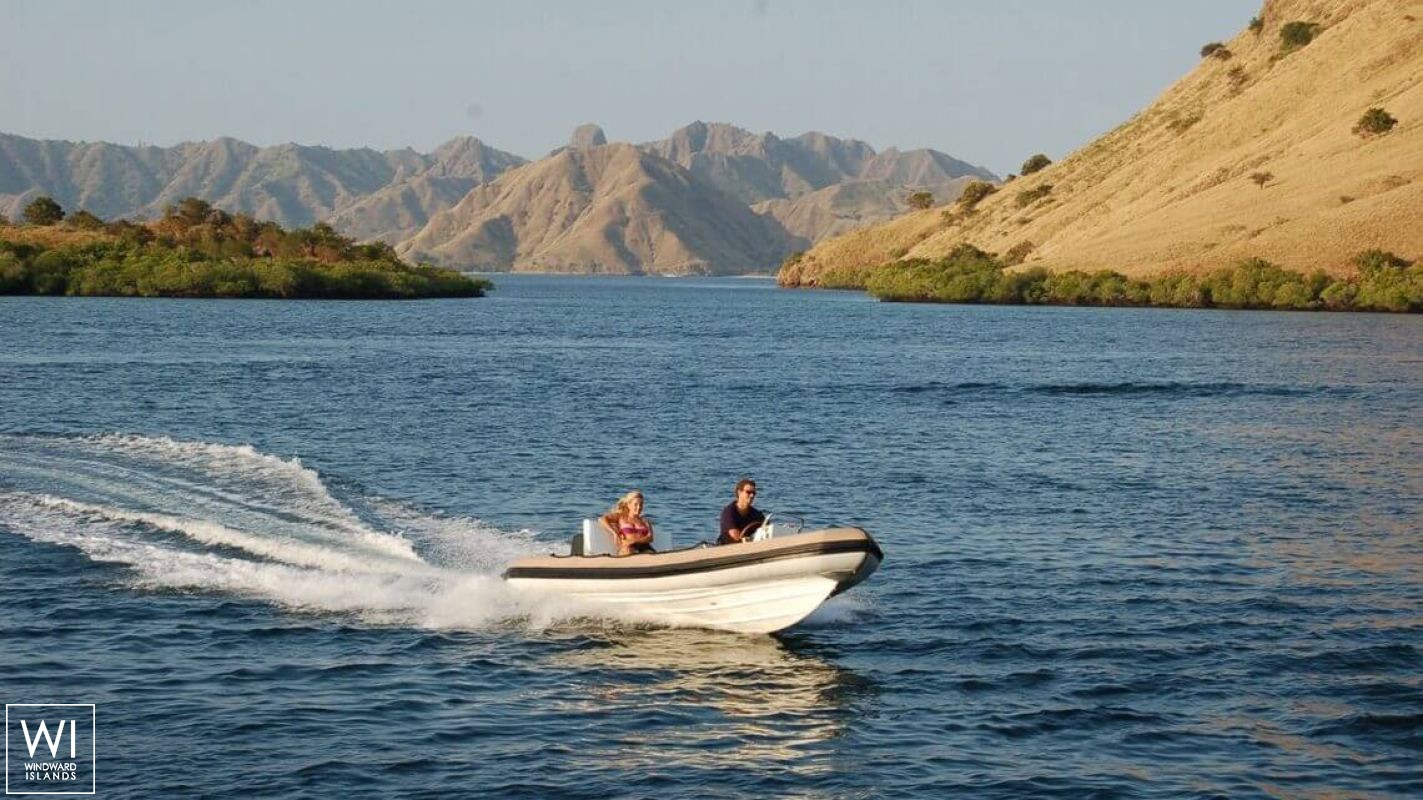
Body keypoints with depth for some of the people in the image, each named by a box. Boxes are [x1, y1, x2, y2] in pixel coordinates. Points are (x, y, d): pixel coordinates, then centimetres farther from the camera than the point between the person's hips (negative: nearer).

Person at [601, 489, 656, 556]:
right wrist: (615, 533, -6)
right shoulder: (621, 517, 21)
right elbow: (602, 520, 8)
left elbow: (650, 538, 11)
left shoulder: (645, 520, 26)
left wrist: (633, 541, -8)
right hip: (629, 549, -2)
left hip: (645, 549, 2)